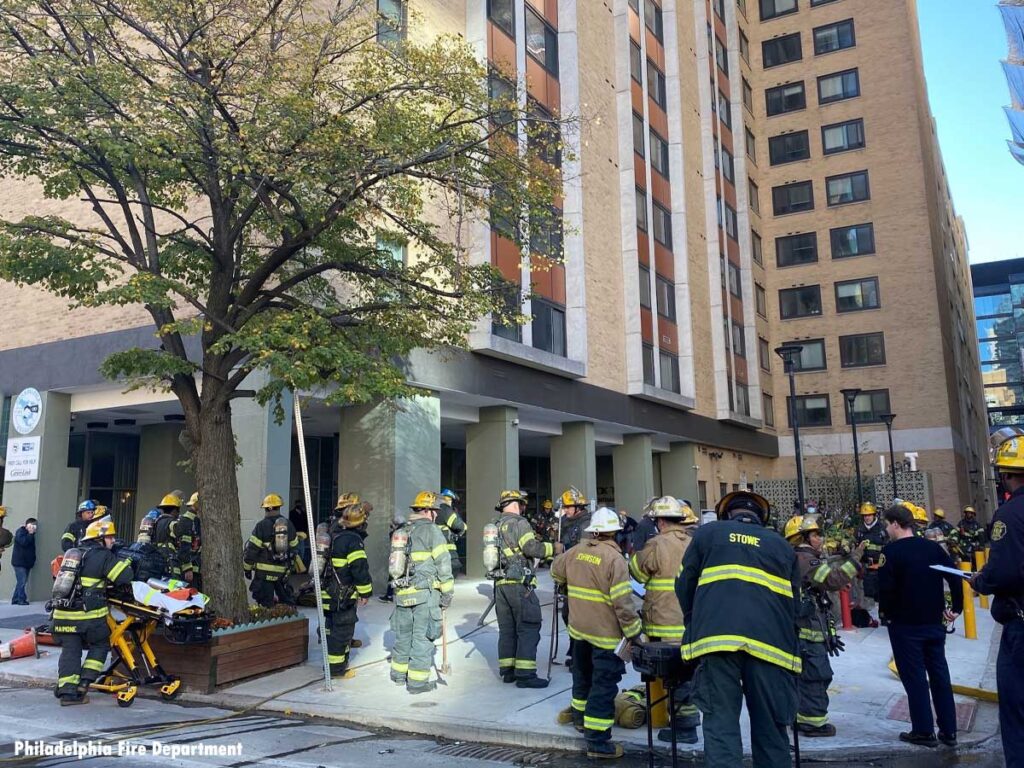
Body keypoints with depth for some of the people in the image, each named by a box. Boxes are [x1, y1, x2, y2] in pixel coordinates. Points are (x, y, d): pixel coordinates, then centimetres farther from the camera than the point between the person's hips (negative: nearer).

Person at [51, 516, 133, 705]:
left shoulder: (72, 553, 18)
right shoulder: (104, 556, -5)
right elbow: (125, 576, -11)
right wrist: (127, 562, 10)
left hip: (62, 614, 6)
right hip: (88, 615, -6)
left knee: (69, 651, 10)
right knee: (100, 645, 13)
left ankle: (67, 692, 5)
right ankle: (84, 684, 6)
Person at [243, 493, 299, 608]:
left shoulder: (261, 526, -9)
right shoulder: (289, 525, 8)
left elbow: (252, 549, -9)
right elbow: (294, 548, 15)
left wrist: (247, 568, 2)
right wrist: (289, 565, 26)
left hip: (264, 571, -5)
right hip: (283, 571, 5)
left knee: (266, 604, 2)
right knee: (286, 599, 17)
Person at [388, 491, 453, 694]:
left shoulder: (400, 532, 14)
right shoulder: (432, 531, -8)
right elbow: (443, 565, -10)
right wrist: (447, 593, -4)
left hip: (402, 592, 7)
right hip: (425, 593, -7)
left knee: (403, 633, 19)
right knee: (422, 636, 1)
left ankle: (399, 673, 33)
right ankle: (417, 681, 5)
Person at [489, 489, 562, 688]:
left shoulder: (496, 526, 18)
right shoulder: (519, 522, -7)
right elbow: (531, 548, -17)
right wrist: (553, 548, -6)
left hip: (500, 583, 8)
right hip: (519, 583, -8)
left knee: (507, 629, 11)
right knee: (528, 627, -5)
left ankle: (507, 670, 15)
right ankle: (525, 674, -8)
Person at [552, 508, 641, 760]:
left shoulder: (576, 552, 1)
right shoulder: (614, 559, -20)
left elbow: (556, 570, 21)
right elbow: (622, 602, -22)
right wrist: (634, 633, -13)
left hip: (579, 628, 7)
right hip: (606, 634, -7)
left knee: (583, 674, 25)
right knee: (604, 685, 0)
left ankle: (580, 717, 43)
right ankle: (597, 741, 4)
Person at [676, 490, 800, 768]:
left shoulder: (707, 533, 17)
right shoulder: (781, 545, 23)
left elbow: (684, 586, 16)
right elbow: (794, 601, 24)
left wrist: (695, 625, 30)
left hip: (718, 637, -2)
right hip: (771, 640, 2)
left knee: (721, 721, 0)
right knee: (770, 725, 11)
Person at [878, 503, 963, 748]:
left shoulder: (890, 551, -13)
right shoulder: (933, 547, 4)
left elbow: (886, 588, -18)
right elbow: (955, 578, 0)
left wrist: (885, 612, -2)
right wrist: (956, 607, 9)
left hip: (905, 624, -6)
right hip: (934, 622, 6)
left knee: (915, 677, 4)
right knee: (940, 674, 13)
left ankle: (924, 731, 10)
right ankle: (949, 731, 19)